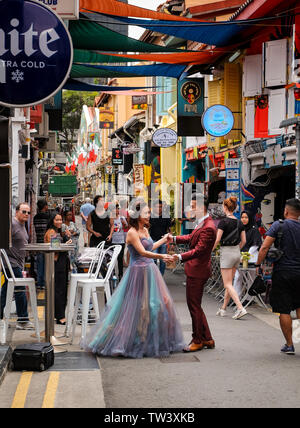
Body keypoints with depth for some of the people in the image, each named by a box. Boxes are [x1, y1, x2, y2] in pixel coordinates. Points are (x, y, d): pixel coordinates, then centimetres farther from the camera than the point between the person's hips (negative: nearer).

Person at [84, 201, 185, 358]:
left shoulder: (145, 230, 13)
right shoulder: (132, 232, -13)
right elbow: (142, 252, -24)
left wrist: (163, 240, 36)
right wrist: (160, 256, -37)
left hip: (150, 271, 9)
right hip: (138, 272, -9)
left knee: (160, 303, 9)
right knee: (136, 307, -5)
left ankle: (155, 342, 19)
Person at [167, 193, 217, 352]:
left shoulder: (208, 228, -21)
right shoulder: (202, 223, 12)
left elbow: (198, 250, -26)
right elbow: (191, 237, 24)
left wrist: (181, 256, -34)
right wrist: (174, 238, 13)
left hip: (197, 272, -11)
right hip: (194, 270, 11)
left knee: (194, 306, 0)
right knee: (195, 305, 17)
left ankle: (198, 340, 12)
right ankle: (207, 339, 25)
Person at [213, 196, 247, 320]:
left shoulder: (223, 222, -13)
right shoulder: (239, 222, 7)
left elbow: (217, 240, -17)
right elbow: (243, 241, 9)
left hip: (226, 253, -7)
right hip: (237, 253, 7)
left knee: (228, 285, -4)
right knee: (229, 283, 15)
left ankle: (241, 308, -17)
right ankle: (223, 309, 21)